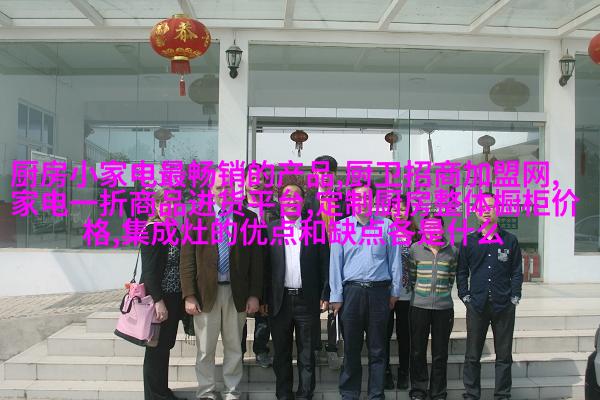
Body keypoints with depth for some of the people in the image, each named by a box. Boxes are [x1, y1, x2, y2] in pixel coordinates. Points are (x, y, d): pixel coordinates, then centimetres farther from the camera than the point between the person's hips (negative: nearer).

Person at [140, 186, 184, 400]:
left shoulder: (173, 230, 12)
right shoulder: (152, 230, -13)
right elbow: (149, 269, -18)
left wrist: (180, 300, 12)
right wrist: (158, 301, -21)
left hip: (172, 299, 8)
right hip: (158, 299, -8)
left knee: (165, 346, 17)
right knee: (157, 348, 3)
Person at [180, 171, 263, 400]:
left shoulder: (248, 218, 1)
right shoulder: (196, 217, 0)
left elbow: (256, 259, 2)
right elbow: (187, 260, -2)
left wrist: (254, 294, -2)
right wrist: (189, 296, -8)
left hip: (237, 293, 1)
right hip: (206, 292, -1)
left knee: (234, 347, 12)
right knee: (205, 349, 9)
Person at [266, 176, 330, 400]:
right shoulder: (270, 229, 5)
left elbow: (324, 264, 2)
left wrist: (325, 295, -3)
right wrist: (262, 298, -2)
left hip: (307, 300, -1)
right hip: (279, 300, 1)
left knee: (307, 354, 7)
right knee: (281, 353, 12)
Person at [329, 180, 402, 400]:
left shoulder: (386, 225, 3)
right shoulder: (342, 227, 3)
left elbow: (395, 261, 6)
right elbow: (335, 263, 2)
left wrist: (394, 292, 4)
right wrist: (336, 296, -1)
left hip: (379, 291, 0)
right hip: (351, 291, 0)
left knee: (377, 348, 8)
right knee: (351, 348, 8)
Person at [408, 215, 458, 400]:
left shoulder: (452, 251, 4)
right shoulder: (415, 249, 2)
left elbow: (451, 278, 11)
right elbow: (412, 277, 8)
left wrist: (443, 293, 9)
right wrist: (419, 293, 7)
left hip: (443, 307, 0)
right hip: (419, 306, 0)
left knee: (440, 353, 7)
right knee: (418, 351, 7)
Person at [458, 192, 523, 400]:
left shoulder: (510, 240, 6)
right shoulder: (469, 241, 6)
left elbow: (517, 273, 7)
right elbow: (462, 272, 9)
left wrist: (514, 298, -1)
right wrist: (465, 297, 2)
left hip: (504, 306, 0)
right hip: (477, 305, 0)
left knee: (504, 355, 8)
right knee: (472, 355, 5)